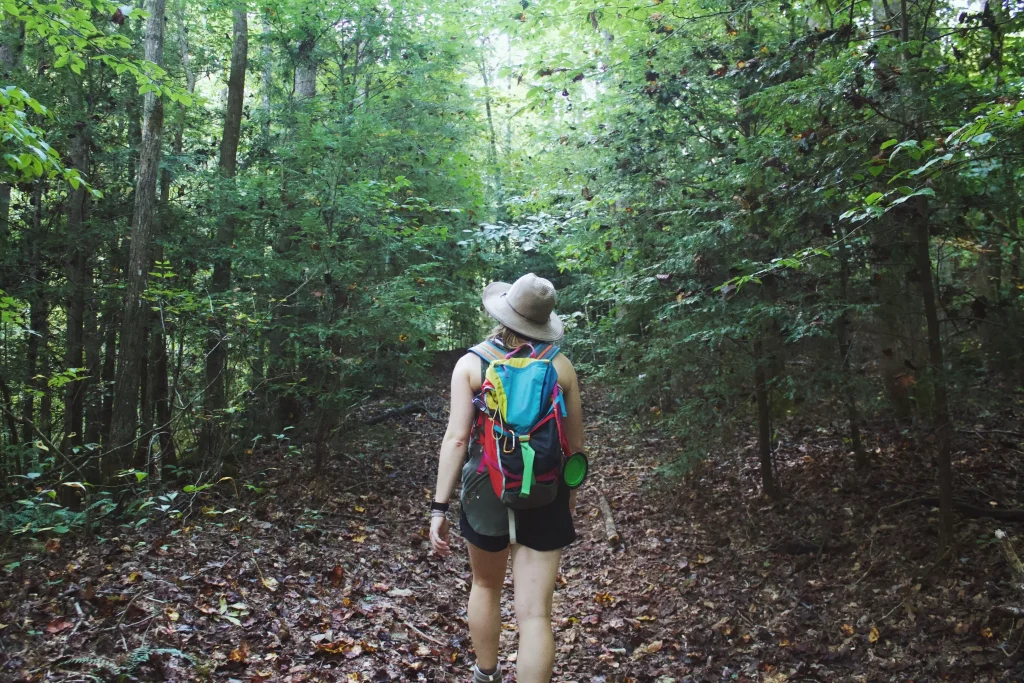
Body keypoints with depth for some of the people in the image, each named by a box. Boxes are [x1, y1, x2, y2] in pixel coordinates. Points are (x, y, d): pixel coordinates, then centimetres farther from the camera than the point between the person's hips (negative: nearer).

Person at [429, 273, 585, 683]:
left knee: (486, 586, 26)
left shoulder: (471, 363, -6)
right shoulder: (561, 365, -2)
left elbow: (457, 439, -13)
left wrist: (439, 508, -9)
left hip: (487, 492, 1)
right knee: (534, 613, 2)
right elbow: (575, 443, 4)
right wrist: (570, 491, 21)